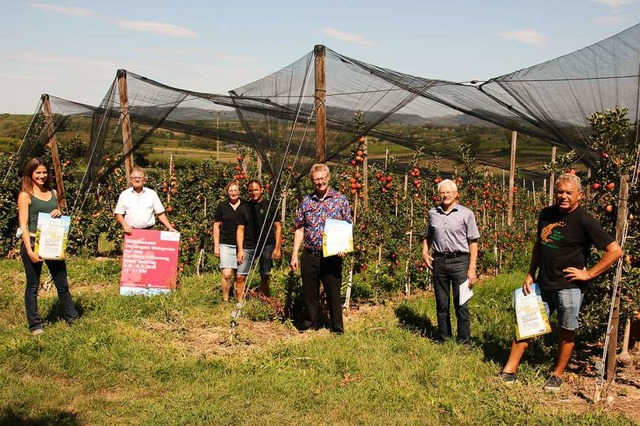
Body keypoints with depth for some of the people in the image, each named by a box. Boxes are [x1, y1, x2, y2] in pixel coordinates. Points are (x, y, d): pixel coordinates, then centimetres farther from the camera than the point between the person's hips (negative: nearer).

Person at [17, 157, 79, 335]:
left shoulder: (53, 193, 11)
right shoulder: (25, 195, -4)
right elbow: (23, 225, -10)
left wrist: (59, 213, -4)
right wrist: (29, 250, -19)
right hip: (33, 244, -5)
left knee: (62, 283, 13)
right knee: (32, 286, 5)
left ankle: (72, 317, 25)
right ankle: (35, 325, 14)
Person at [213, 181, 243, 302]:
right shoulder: (222, 206, 4)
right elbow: (216, 226, 8)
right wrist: (216, 246, 3)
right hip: (226, 244, -1)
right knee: (227, 274, -11)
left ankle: (239, 300, 16)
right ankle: (225, 299, 1)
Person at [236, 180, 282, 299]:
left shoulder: (271, 206, 3)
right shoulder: (243, 208, 7)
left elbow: (278, 227, 3)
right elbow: (240, 230, 7)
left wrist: (277, 248, -3)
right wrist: (240, 249, -2)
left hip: (267, 246, -1)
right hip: (248, 247, 1)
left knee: (265, 277, 5)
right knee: (240, 276, -8)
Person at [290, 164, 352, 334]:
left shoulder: (340, 200, 2)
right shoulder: (306, 201, 8)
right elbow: (299, 229, 9)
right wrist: (294, 254, 4)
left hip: (332, 256, -3)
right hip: (309, 255, 3)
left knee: (333, 292, 2)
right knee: (309, 292, 11)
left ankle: (337, 328, 13)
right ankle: (309, 324, 26)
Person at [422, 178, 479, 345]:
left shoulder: (466, 214, -1)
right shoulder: (433, 213, 9)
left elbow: (473, 242, -1)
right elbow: (428, 236, 24)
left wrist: (472, 269, -7)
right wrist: (425, 251, 5)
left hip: (459, 261, -3)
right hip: (439, 261, 3)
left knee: (461, 304, -3)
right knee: (441, 304, 10)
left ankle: (464, 342, 6)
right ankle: (445, 339, 23)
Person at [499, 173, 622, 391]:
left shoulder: (584, 221, -13)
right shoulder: (546, 214, 6)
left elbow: (615, 251, -15)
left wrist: (588, 274, -14)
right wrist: (530, 274, 12)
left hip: (569, 286, -6)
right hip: (542, 284, 6)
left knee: (567, 332, 8)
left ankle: (557, 376, 24)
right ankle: (509, 372, 11)